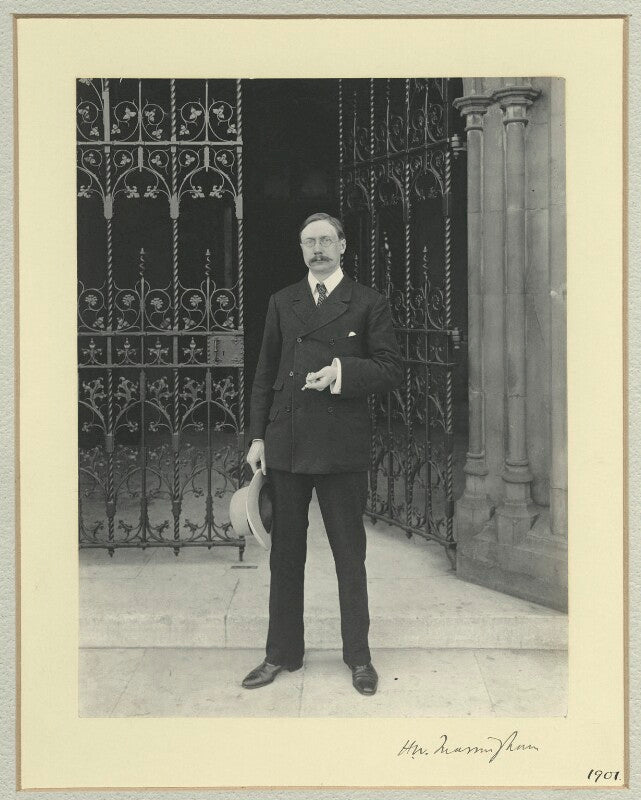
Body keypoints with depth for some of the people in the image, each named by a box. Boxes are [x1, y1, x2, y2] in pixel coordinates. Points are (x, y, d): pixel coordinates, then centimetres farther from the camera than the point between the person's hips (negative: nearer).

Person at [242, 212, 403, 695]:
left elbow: (392, 370, 0)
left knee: (349, 555, 6)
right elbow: (265, 374, 13)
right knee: (285, 554, 10)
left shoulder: (369, 304, 4)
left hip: (342, 448, -3)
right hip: (286, 446, 3)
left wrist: (344, 372, -16)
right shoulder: (282, 303, 14)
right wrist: (257, 437, 7)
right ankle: (282, 654, 23)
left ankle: (359, 656, 20)